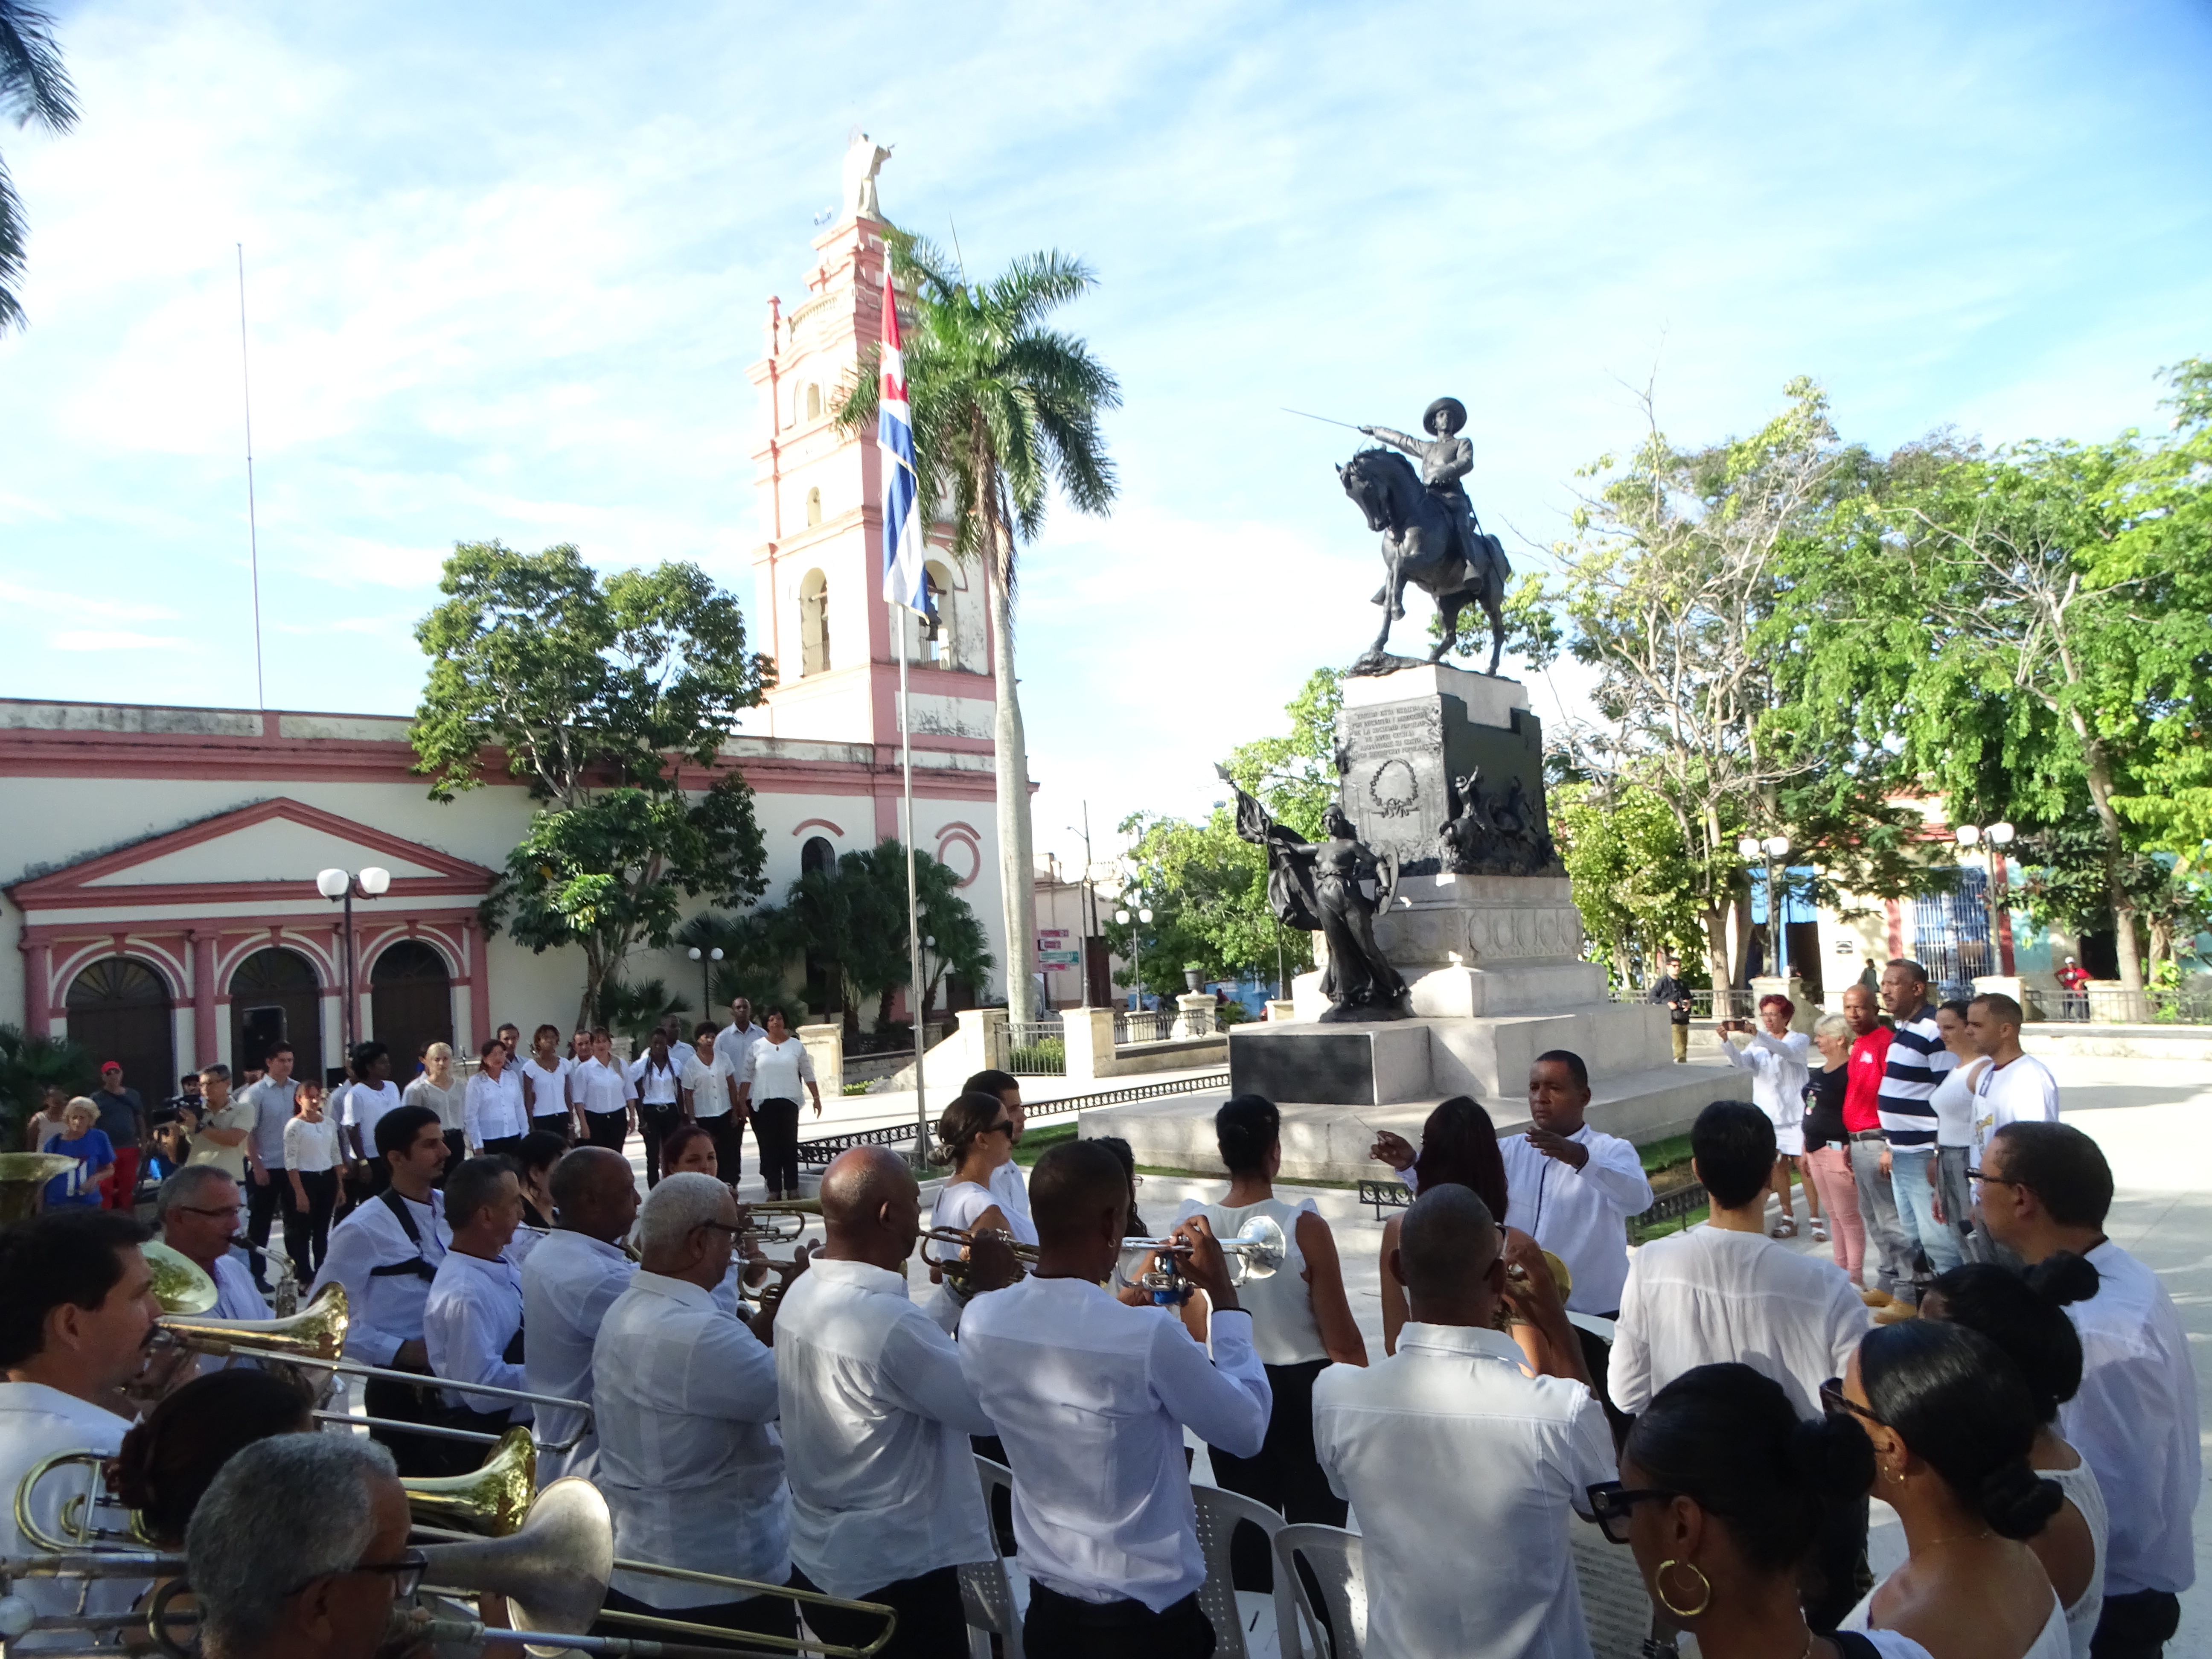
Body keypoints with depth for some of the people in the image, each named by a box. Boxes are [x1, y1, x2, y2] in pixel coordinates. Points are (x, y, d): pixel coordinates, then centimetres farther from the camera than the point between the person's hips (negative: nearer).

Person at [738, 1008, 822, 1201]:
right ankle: (774, 1189, 3)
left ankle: (792, 1188, 4)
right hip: (762, 1104, 0)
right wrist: (742, 1100, -2)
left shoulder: (797, 1046, 7)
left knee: (790, 1145, -1)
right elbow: (746, 1075, 5)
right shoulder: (757, 1047, 5)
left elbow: (808, 1074, 12)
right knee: (768, 1147, 0)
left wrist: (816, 1097, 10)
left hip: (788, 1102, 0)